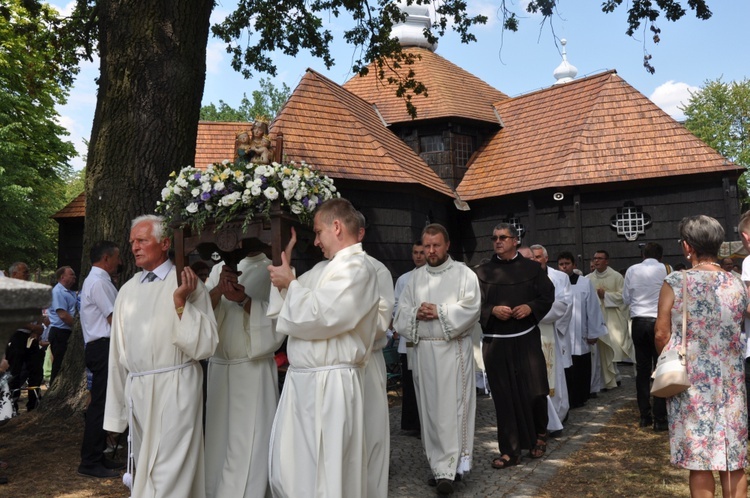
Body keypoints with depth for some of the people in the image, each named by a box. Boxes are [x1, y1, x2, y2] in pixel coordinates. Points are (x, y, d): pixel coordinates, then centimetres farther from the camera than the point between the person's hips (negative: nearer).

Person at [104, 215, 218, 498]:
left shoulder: (188, 284, -7)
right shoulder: (128, 290, 7)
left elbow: (205, 346, -12)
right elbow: (118, 354, 12)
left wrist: (181, 303, -21)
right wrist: (116, 411, 14)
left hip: (174, 390, -5)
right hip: (136, 390, 6)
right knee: (143, 472, 18)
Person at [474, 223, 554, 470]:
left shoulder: (531, 268, 4)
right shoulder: (483, 271, 4)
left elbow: (548, 296, 5)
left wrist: (530, 307, -12)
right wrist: (492, 310, -15)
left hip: (527, 339, 0)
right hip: (496, 342, 0)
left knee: (535, 391, 2)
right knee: (504, 396, 3)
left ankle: (539, 434, 32)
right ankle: (510, 451, 12)